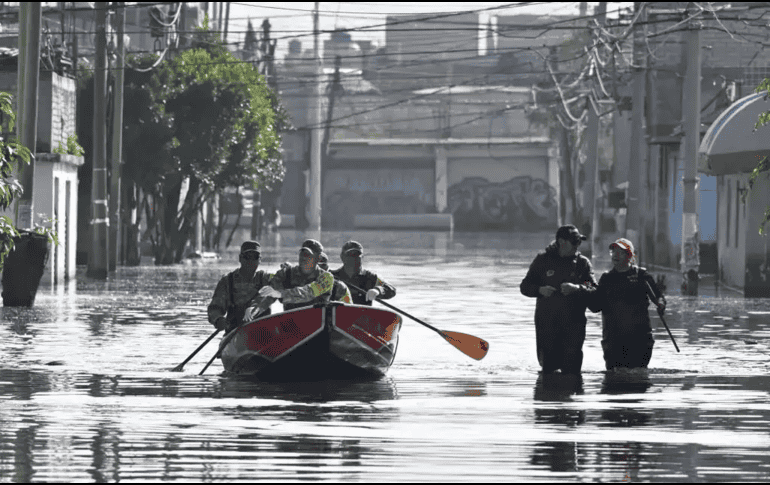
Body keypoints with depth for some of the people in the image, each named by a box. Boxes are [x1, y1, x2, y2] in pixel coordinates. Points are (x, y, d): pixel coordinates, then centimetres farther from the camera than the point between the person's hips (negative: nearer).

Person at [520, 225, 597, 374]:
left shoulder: (583, 262, 7)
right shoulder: (543, 260, 6)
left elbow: (594, 290, -4)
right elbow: (525, 286, 7)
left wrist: (577, 288, -22)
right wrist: (540, 290, -13)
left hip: (574, 323, 0)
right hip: (547, 322, 0)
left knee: (572, 370, -6)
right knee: (548, 366, 1)